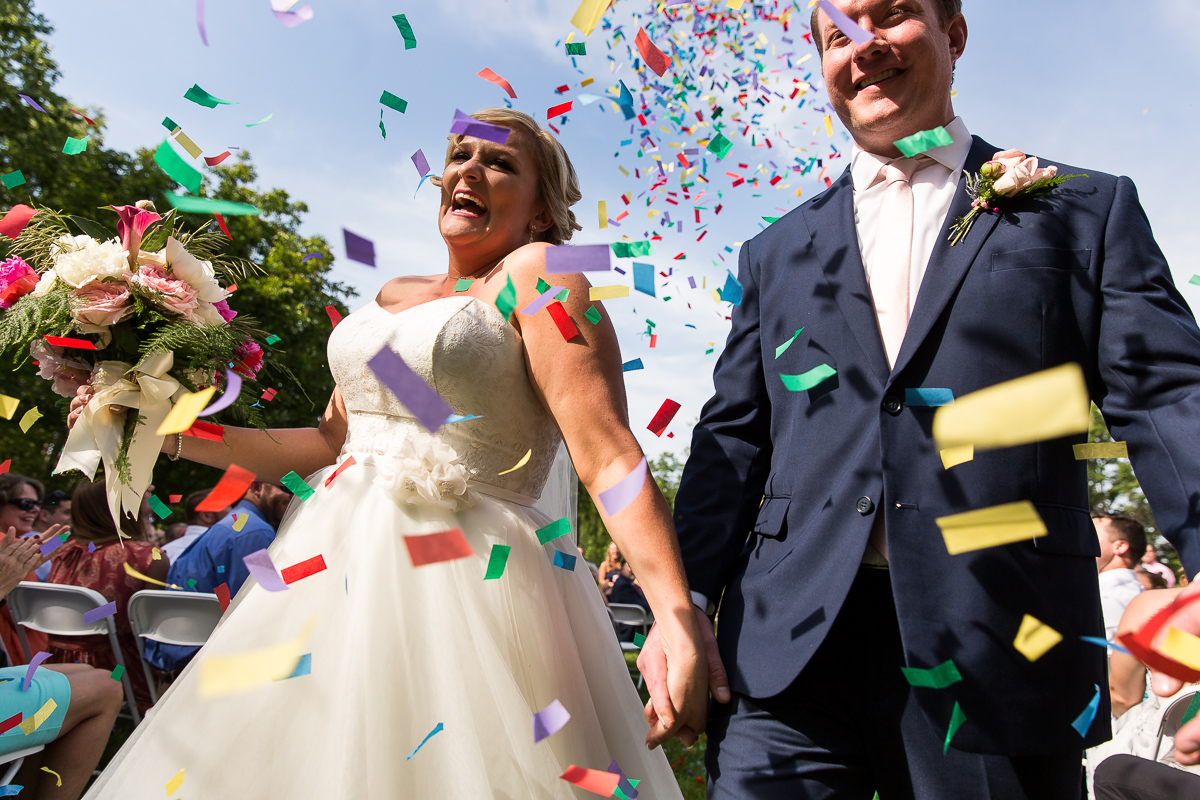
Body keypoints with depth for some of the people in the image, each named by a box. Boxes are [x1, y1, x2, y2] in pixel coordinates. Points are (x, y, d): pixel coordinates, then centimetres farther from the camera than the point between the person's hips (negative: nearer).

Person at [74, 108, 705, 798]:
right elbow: (332, 440, 16)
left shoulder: (537, 273, -7)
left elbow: (608, 454, -19)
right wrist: (168, 434, 12)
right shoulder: (397, 295, 14)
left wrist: (677, 618, -30)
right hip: (335, 571, 8)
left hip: (462, 588, -7)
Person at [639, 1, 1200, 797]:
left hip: (1001, 649, 0)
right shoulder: (776, 252, 15)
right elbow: (734, 433, 10)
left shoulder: (1087, 209, 10)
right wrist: (686, 598, -1)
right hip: (790, 642, 2)